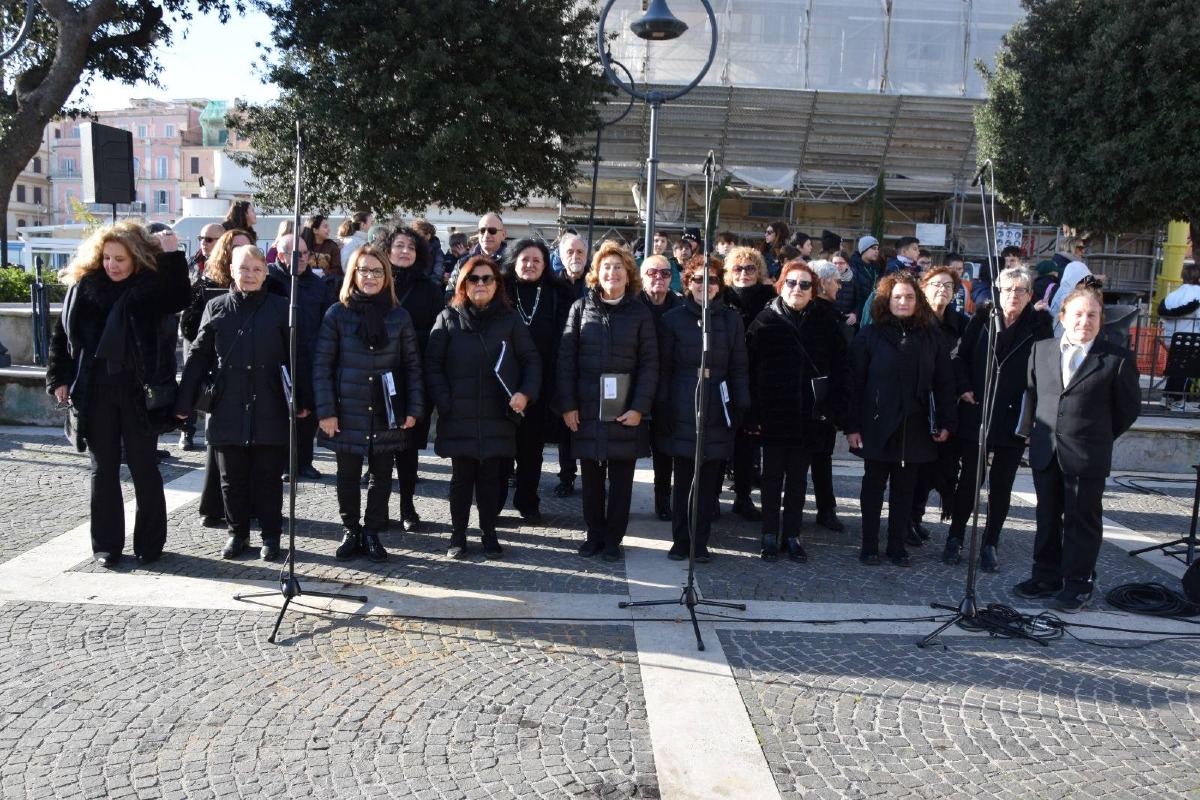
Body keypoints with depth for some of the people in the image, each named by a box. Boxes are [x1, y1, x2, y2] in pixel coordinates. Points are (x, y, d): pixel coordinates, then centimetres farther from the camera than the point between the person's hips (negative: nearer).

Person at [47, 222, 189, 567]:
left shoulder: (152, 287, -4)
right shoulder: (83, 286, 5)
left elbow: (181, 300, -25)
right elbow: (61, 335, 12)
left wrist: (174, 255, -23)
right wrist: (59, 378, 6)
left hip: (138, 390, -3)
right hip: (94, 391, 3)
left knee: (144, 468, 6)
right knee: (103, 469, 9)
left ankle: (149, 543, 19)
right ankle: (106, 544, 19)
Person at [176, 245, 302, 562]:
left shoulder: (280, 308, 1)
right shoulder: (216, 308, 6)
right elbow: (199, 358, 7)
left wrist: (302, 400, 0)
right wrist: (184, 402, 3)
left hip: (269, 411, -2)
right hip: (228, 410, 2)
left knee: (268, 477, 6)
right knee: (232, 478, 11)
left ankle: (271, 535, 19)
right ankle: (237, 532, 26)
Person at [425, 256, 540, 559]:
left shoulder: (510, 320, 5)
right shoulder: (448, 318, 2)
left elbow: (531, 360, 6)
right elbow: (432, 363, -1)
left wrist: (526, 392, -10)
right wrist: (444, 402, -11)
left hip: (498, 415, 1)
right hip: (458, 416, -1)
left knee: (490, 477, 8)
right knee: (461, 477, 7)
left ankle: (489, 533, 21)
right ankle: (458, 534, 19)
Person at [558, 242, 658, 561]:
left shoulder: (640, 313, 2)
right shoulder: (581, 308, 4)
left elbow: (649, 364, -2)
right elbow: (566, 358, 1)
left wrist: (640, 407, -11)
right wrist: (568, 404, -6)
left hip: (625, 410, -1)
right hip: (587, 409, 1)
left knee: (621, 477, 6)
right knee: (591, 476, 9)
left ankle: (613, 538, 18)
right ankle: (594, 534, 23)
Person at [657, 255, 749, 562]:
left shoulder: (731, 319, 8)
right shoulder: (673, 318, 4)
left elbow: (739, 367, 7)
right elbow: (664, 367, 3)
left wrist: (741, 407, -2)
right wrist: (662, 410, -4)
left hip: (717, 411, 1)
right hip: (683, 410, -1)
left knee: (708, 481, 4)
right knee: (683, 480, 5)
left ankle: (700, 542, 15)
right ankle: (680, 540, 16)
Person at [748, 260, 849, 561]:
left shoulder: (825, 322, 4)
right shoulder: (766, 321, -1)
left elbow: (839, 367, 3)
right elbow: (750, 369, -6)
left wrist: (834, 409, -5)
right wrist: (753, 414, -12)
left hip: (810, 417, 2)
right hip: (774, 415, -1)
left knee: (798, 479, 11)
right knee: (773, 478, 8)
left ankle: (792, 534, 22)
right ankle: (770, 535, 18)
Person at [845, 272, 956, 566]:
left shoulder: (930, 336, 4)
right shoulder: (870, 335, -3)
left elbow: (944, 382, 5)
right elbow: (855, 383, -6)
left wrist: (945, 421, 0)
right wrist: (852, 425, -10)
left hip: (915, 426, 2)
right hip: (878, 425, -2)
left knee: (905, 487, 10)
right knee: (874, 485, 8)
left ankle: (897, 545, 20)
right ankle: (869, 544, 18)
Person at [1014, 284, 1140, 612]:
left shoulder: (1118, 360, -7)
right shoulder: (1041, 349, 4)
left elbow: (1128, 408, 3)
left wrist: (1099, 436, 8)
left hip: (1087, 457, -4)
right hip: (1045, 452, 4)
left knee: (1082, 522, 5)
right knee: (1047, 518, 14)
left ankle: (1078, 586, 16)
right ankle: (1046, 577, 26)